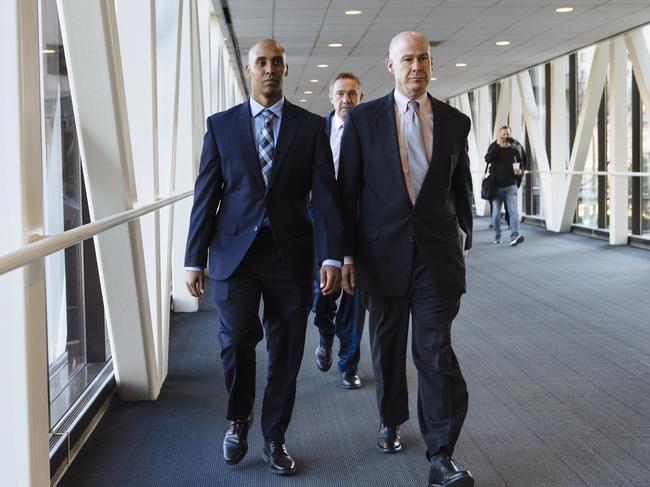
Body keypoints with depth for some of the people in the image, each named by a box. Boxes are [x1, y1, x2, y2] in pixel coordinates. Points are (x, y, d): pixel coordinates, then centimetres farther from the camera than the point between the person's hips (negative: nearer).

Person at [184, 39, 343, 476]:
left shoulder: (311, 126, 5)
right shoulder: (221, 125, 7)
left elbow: (326, 194, -1)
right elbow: (206, 195, 5)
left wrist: (332, 256, -12)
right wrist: (195, 259, 1)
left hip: (290, 254, 0)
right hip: (235, 251, 0)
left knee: (285, 351, 5)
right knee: (236, 340, -9)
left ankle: (274, 439, 24)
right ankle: (240, 418, 20)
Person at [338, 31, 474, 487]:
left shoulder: (455, 121, 4)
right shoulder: (363, 119, -1)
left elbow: (462, 188, 12)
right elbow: (347, 190, 1)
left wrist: (464, 241, 15)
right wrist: (346, 252, -1)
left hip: (438, 253, 0)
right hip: (383, 252, 0)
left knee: (437, 351, -5)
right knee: (388, 346, 14)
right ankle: (391, 421, 36)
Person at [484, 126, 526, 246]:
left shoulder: (515, 149, 6)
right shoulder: (494, 147, 2)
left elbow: (522, 163, 15)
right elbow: (488, 159, -18)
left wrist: (521, 170, -8)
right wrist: (497, 144, -23)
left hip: (511, 185, 0)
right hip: (496, 186, 0)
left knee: (513, 211, -14)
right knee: (496, 213, 5)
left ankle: (515, 236, -22)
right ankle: (497, 236, 21)